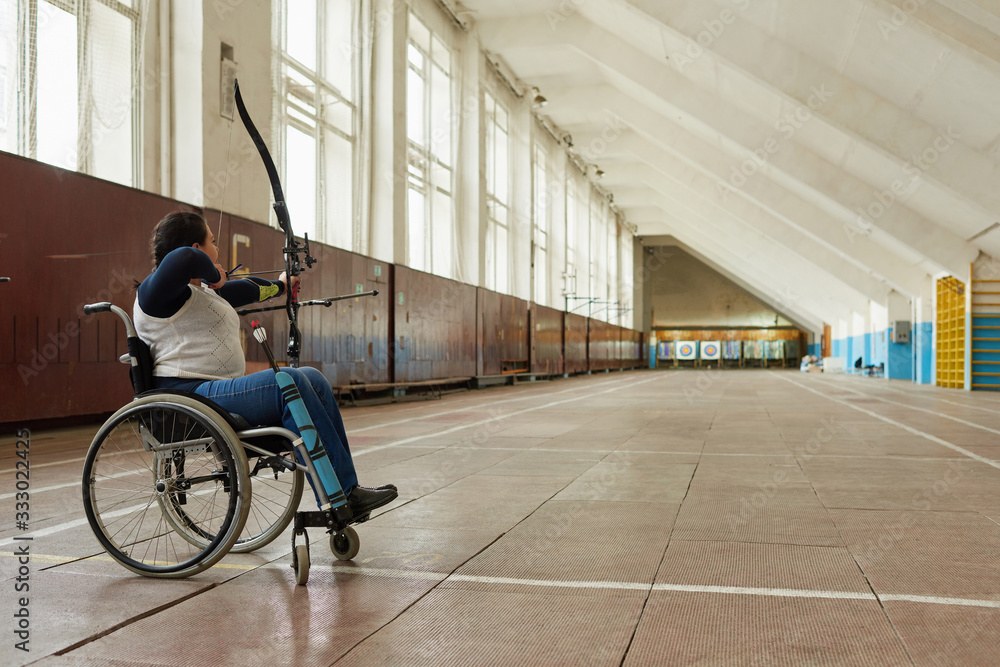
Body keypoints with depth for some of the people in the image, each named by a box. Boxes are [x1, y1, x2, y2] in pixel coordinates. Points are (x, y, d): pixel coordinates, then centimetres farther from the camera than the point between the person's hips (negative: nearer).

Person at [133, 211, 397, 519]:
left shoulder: (201, 290, 25)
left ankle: (347, 490, -8)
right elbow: (183, 258, -30)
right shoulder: (156, 290, -6)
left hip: (219, 389, 11)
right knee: (289, 382, -25)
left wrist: (278, 286, 61)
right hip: (193, 396, -11)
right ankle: (340, 499, -23)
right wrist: (213, 274, -9)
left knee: (314, 380, -1)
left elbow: (242, 290, 45)